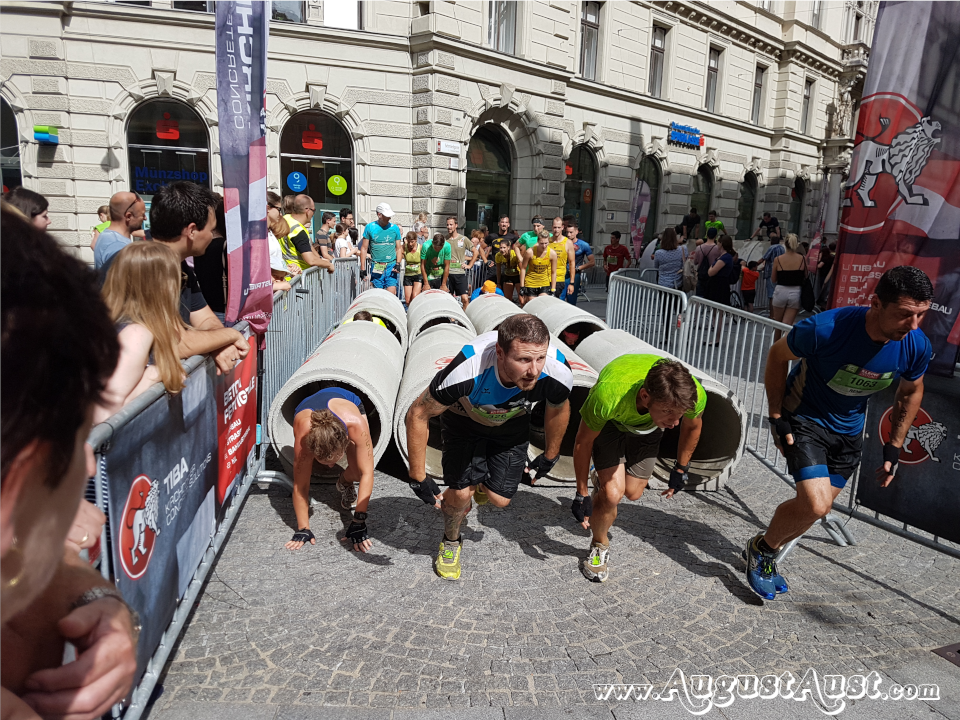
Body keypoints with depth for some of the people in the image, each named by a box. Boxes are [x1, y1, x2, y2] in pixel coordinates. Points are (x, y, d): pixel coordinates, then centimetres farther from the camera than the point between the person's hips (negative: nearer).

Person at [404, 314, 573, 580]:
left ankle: (483, 484, 38)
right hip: (464, 421, -2)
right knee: (461, 493, -8)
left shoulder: (558, 373, -36)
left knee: (499, 499, -1)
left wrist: (550, 456, 7)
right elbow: (417, 416, -28)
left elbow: (558, 409, -8)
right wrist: (418, 477, -22)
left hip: (512, 424, 2)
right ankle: (450, 543, 27)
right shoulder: (467, 371, -45)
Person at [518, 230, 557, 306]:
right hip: (530, 283, -1)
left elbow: (553, 272, -1)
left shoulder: (552, 254, -11)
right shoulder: (530, 252, -16)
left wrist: (553, 290, -1)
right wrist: (522, 287, -4)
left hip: (545, 285, 1)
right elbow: (523, 268, -4)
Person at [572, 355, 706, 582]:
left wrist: (681, 469, 5)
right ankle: (600, 545, 14)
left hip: (647, 426, 3)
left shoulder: (695, 396, -37)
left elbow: (692, 427, -8)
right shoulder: (608, 395, -46)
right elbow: (583, 442, -24)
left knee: (633, 493, 7)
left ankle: (604, 480, 43)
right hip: (610, 422, -3)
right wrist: (582, 494, -15)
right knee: (613, 493, -16)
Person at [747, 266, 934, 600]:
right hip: (803, 419, -5)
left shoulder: (917, 346, -17)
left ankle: (765, 553, 36)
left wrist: (894, 449, 6)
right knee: (814, 504, -19)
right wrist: (777, 417, -13)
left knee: (819, 507, 11)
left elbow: (911, 393, 5)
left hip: (848, 431, 5)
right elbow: (777, 355, -13)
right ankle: (761, 548, 10)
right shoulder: (826, 328, -32)